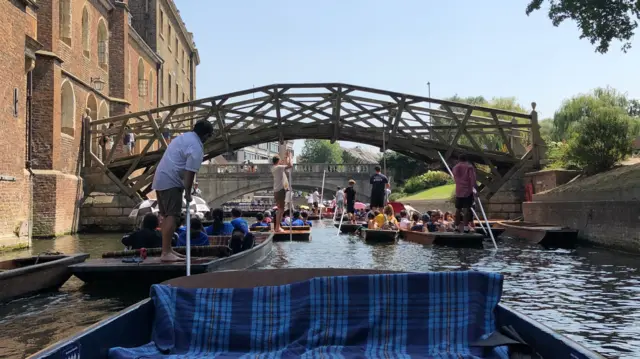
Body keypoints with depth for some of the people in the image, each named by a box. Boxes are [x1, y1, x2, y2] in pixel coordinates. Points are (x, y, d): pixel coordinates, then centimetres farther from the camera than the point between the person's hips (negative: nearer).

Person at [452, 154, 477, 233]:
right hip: (468, 190, -4)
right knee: (466, 209, -6)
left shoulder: (455, 168, 14)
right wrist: (473, 187, -20)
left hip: (458, 191, 4)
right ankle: (465, 227, -9)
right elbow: (472, 177, -14)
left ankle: (457, 227, 16)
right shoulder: (470, 167, 0)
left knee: (458, 209, 12)